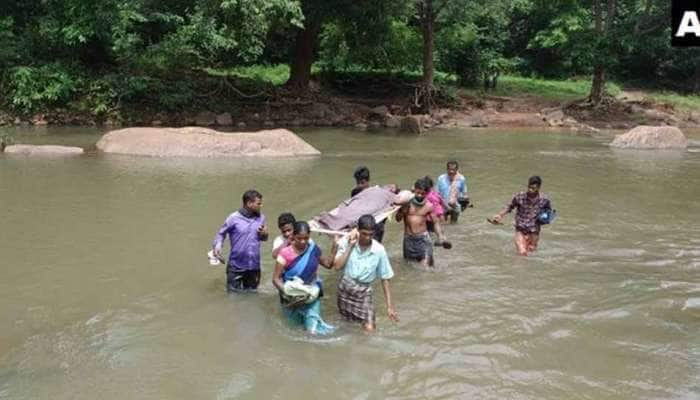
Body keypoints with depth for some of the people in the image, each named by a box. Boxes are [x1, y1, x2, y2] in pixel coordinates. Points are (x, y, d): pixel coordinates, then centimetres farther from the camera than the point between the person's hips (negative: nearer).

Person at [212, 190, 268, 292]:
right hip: (236, 266, -3)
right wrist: (217, 246, -16)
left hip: (254, 266, 4)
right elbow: (221, 233, 1)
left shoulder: (261, 218, 1)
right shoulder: (234, 218, -11)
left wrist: (264, 234, -9)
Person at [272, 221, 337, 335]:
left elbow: (328, 264, 7)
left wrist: (335, 246, -5)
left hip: (311, 291, 2)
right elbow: (275, 278, -15)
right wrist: (287, 292, -29)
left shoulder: (313, 248, -7)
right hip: (293, 295, -2)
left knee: (312, 324, -8)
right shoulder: (286, 253, -19)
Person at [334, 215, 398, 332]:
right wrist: (350, 246, -21)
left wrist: (389, 306, -4)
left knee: (369, 328, -12)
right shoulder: (347, 241, -11)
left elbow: (385, 279, -4)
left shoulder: (379, 250, -13)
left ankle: (365, 314, 18)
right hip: (346, 286, 1)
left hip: (365, 290, -1)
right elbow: (337, 266, -19)